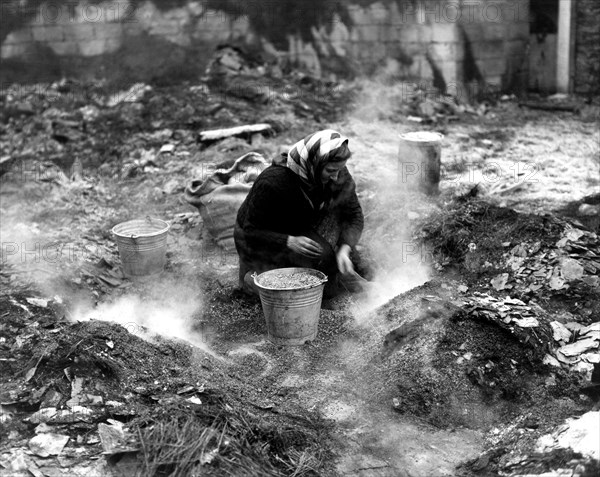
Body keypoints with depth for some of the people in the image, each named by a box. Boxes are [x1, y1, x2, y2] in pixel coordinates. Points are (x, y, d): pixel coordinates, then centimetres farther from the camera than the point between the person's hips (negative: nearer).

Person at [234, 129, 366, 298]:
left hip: (299, 230, 6)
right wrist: (290, 242, -42)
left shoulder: (338, 174, -19)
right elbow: (251, 231, -25)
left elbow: (354, 215, -11)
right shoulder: (273, 181, -35)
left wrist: (344, 250, -29)